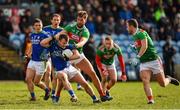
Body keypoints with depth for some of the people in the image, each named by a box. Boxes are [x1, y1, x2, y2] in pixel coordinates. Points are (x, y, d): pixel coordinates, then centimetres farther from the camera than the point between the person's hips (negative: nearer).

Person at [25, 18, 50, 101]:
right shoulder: (32, 35, 10)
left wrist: (45, 54, -26)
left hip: (41, 62, -6)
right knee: (28, 79, -6)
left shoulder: (44, 35, -11)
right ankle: (33, 96, 6)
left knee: (36, 82, 0)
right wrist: (28, 54, 18)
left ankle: (47, 90, 26)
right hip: (32, 60, 6)